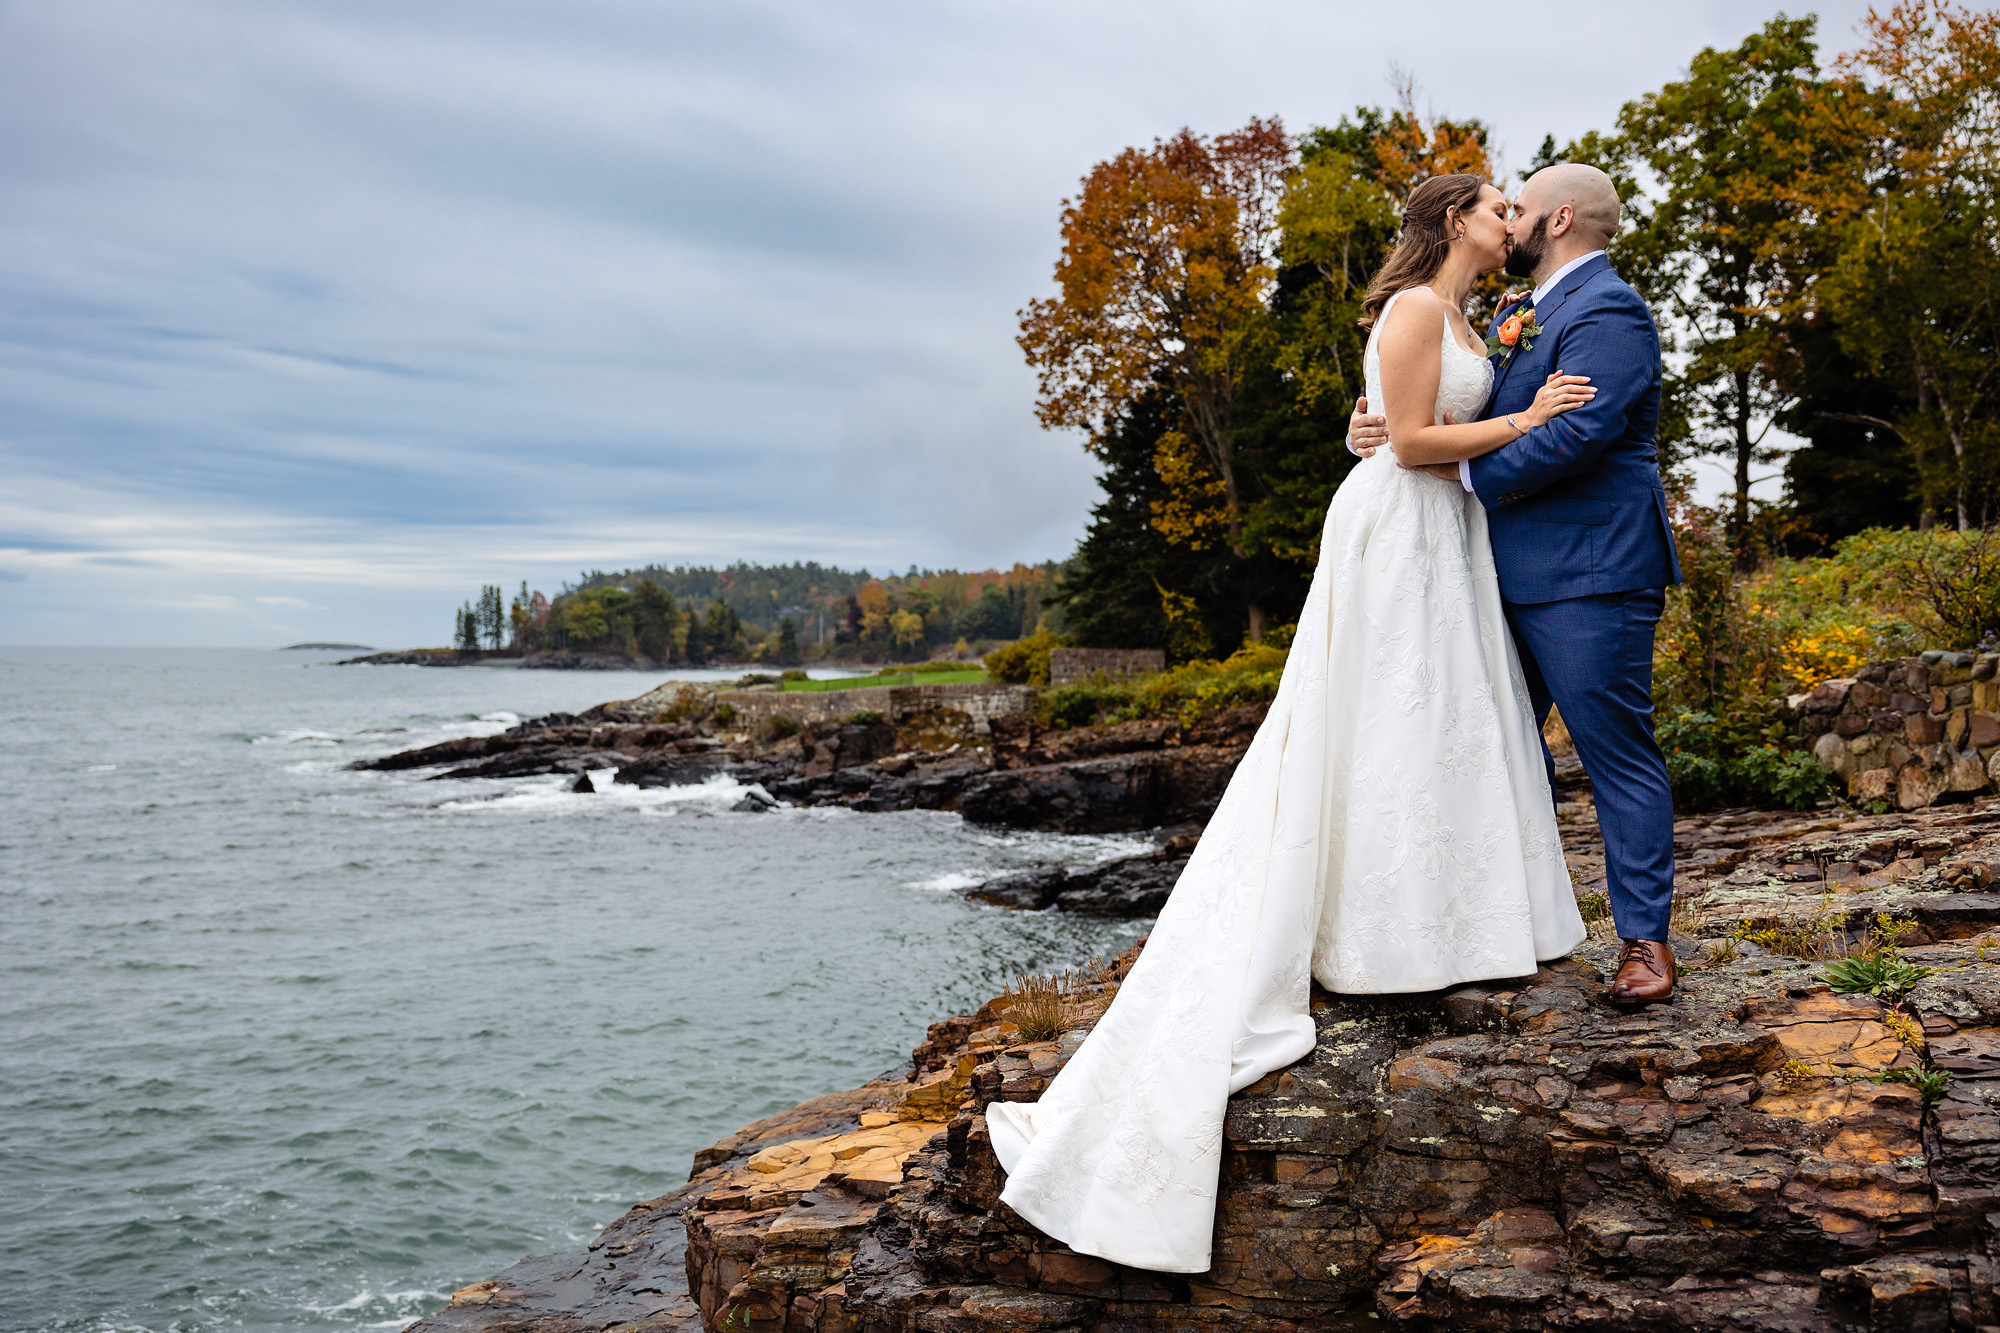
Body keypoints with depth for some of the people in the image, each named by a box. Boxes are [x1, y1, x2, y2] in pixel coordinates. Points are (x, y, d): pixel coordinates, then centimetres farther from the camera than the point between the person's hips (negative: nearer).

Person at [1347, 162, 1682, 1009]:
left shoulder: (1606, 311, -11)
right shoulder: (1516, 314, 20)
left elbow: (1581, 431, -24)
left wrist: (1468, 471, -16)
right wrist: (1381, 427, -2)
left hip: (1587, 573, -10)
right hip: (1516, 577, 10)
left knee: (1617, 754, -3)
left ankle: (1645, 940, 5)